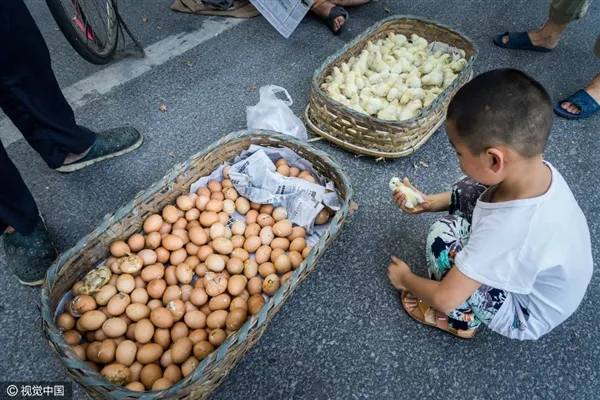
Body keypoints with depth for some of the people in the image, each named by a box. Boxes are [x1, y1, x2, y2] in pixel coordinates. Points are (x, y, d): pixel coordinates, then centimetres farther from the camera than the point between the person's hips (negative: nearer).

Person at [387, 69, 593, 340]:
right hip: (538, 278, 7)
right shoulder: (537, 169, -20)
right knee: (468, 191, -4)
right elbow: (475, 190, 5)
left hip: (526, 316, -6)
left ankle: (462, 319, 4)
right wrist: (429, 202, -2)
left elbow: (445, 298, -31)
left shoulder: (511, 232, -42)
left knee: (444, 236, -23)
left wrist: (405, 279, -11)